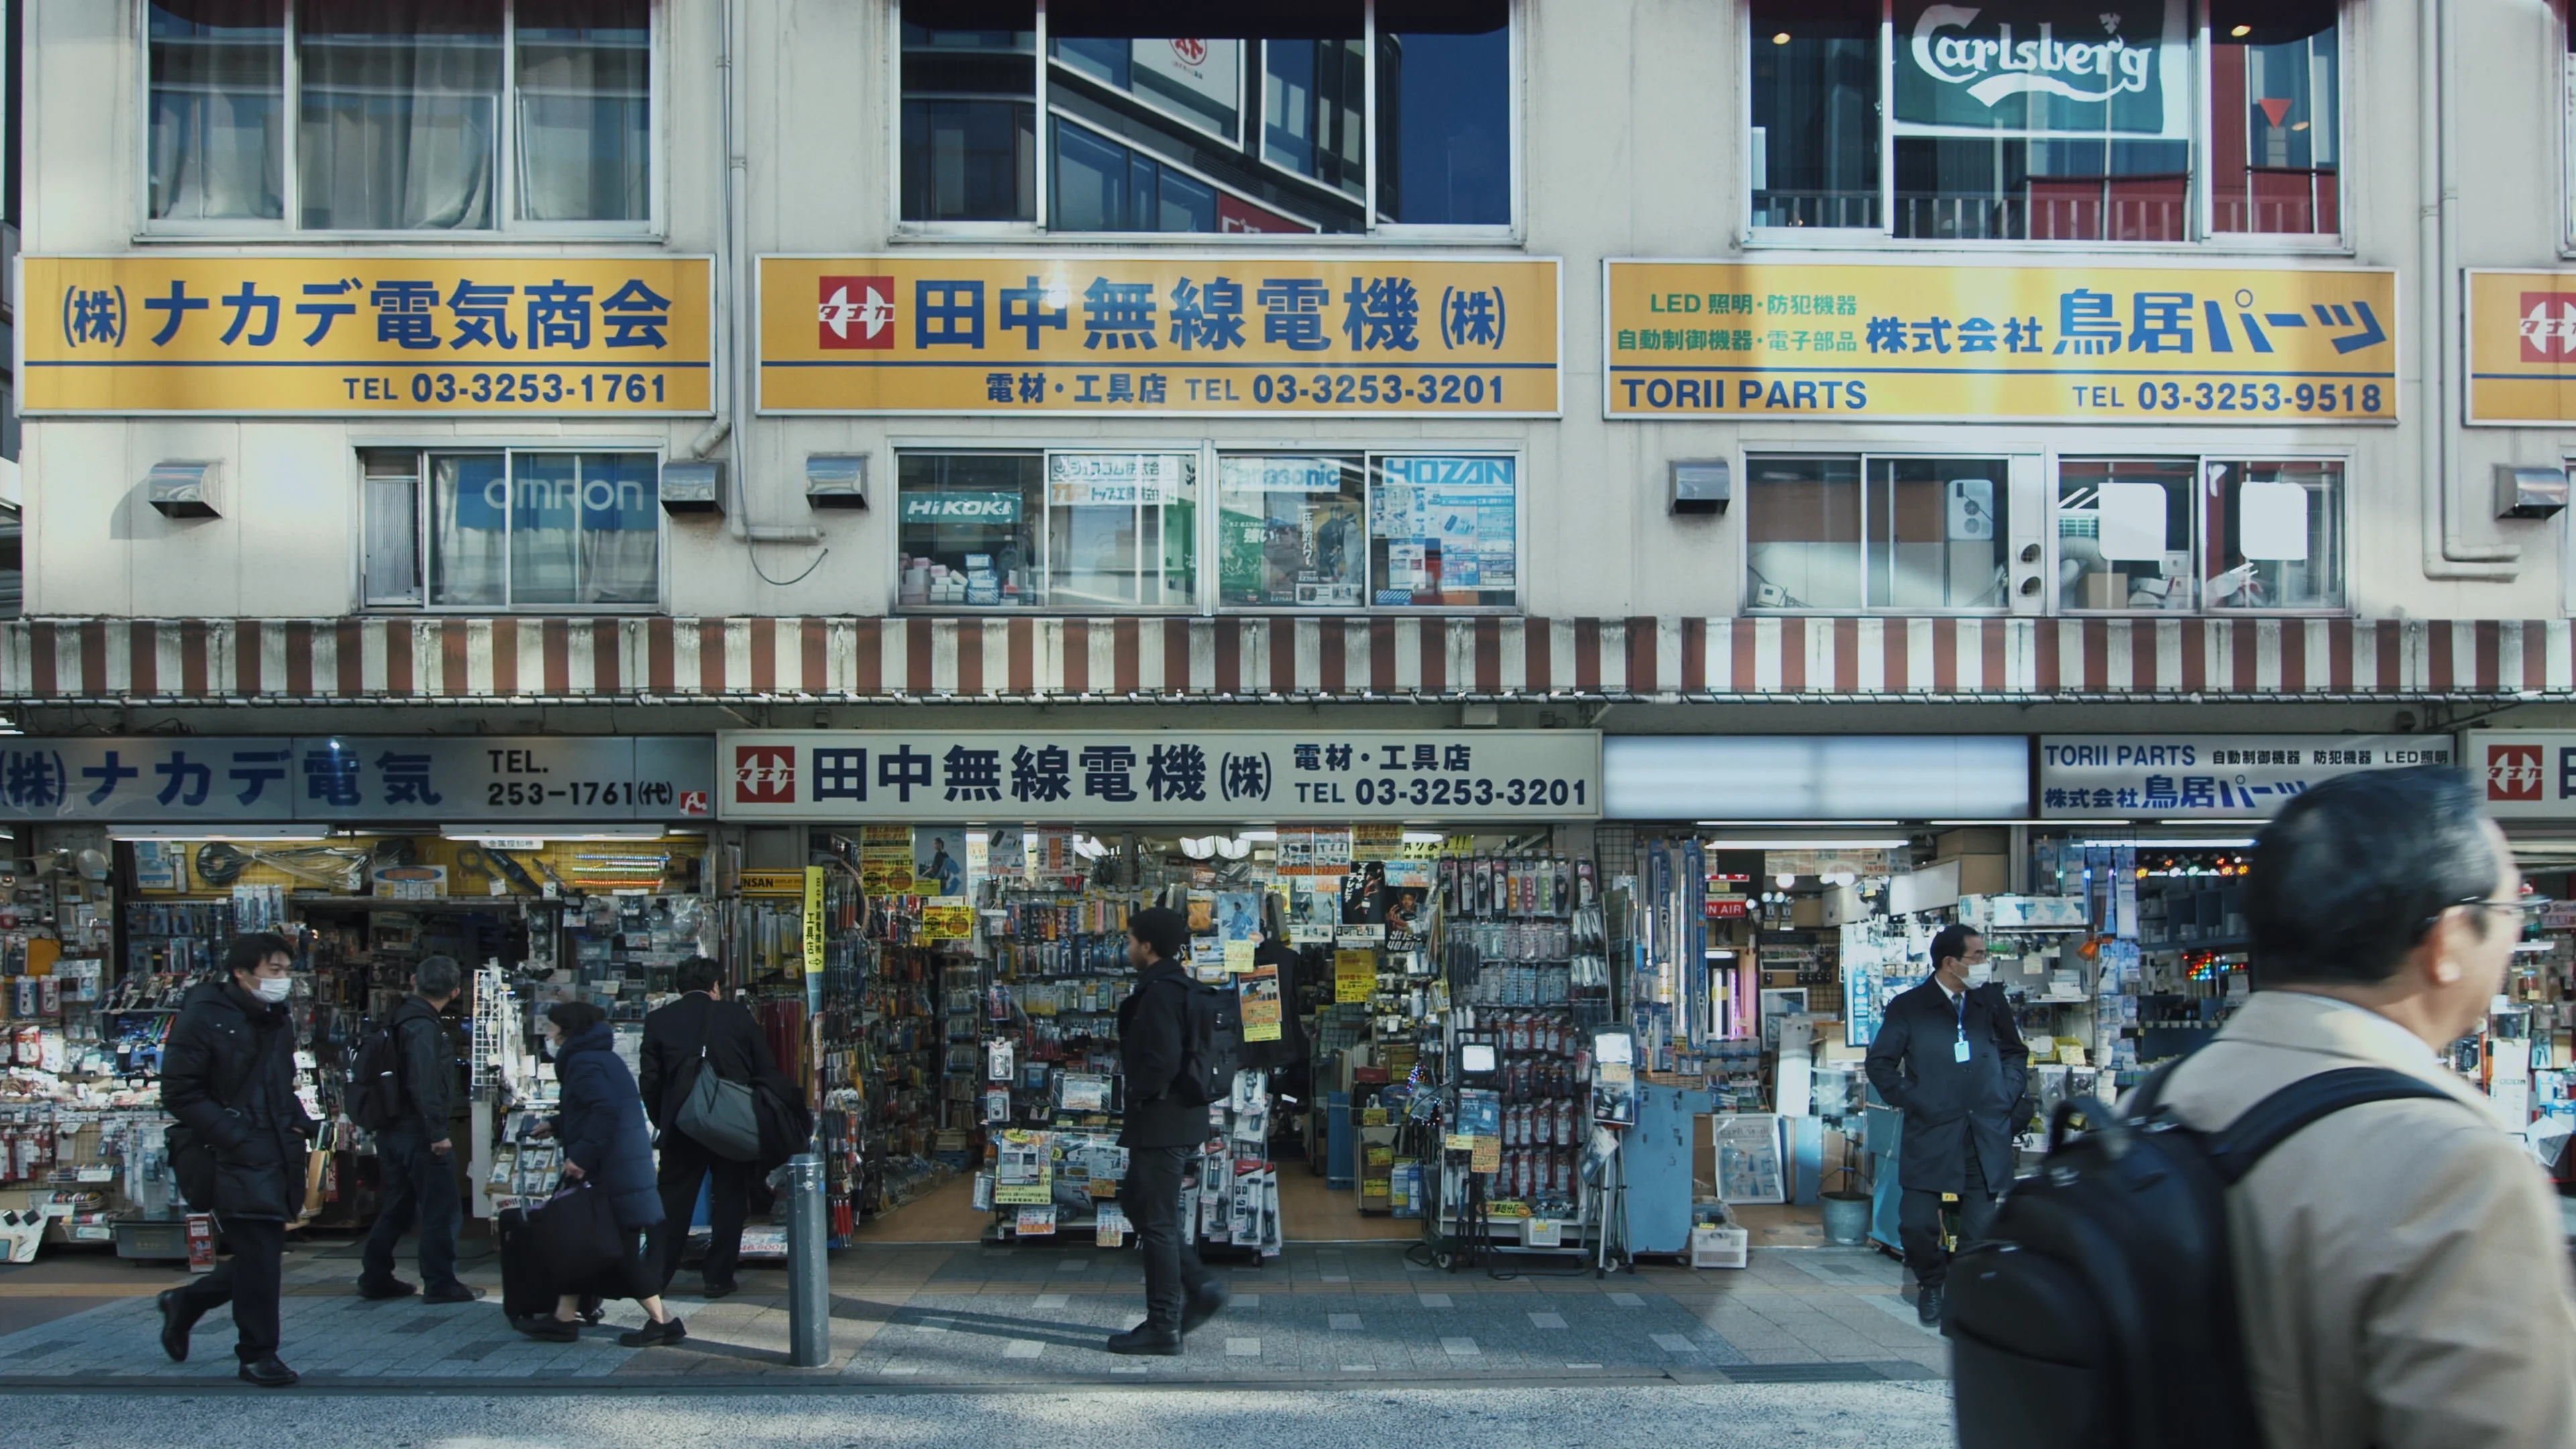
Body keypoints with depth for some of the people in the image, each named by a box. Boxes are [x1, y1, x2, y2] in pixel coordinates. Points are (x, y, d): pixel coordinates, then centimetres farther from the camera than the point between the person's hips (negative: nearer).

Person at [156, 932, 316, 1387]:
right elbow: (180, 1094, -13)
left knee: (259, 1257, 13)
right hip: (237, 1161, -8)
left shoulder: (278, 1021, 15)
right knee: (260, 1256, -5)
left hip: (277, 1157, 8)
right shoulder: (204, 1017, -10)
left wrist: (298, 1124, 8)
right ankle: (258, 1355, 9)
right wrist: (237, 1138, -18)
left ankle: (186, 1303, 36)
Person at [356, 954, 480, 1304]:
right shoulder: (423, 1027, -20)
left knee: (396, 1209, 19)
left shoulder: (401, 1017, 9)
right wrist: (438, 1132, -25)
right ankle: (440, 1285, 5)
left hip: (393, 1131, 9)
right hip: (419, 1133, -9)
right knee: (442, 1212, 0)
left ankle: (375, 1278, 24)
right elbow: (424, 1085, -27)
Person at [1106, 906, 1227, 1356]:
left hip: (1162, 1120, -10)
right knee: (1135, 1202, 19)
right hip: (1177, 1119, 10)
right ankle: (1200, 1288, 18)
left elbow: (1164, 1061, -27)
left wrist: (1138, 1096, -13)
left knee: (1157, 1221, -1)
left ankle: (1163, 1328, 8)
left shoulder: (1159, 992, -19)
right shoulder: (1177, 986, 12)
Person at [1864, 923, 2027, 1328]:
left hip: (1988, 1137, 2)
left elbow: (2015, 1052, 19)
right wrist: (1912, 1101, -5)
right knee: (1917, 1224, -4)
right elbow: (1879, 1064, 3)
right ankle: (1931, 1285, 23)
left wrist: (2007, 1095, 6)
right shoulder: (1908, 1007, 0)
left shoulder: (1992, 1000, 9)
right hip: (1931, 1132, -2)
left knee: (1982, 1227, 2)